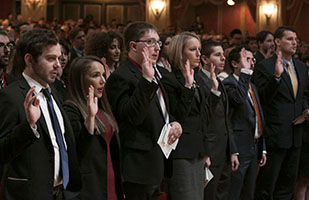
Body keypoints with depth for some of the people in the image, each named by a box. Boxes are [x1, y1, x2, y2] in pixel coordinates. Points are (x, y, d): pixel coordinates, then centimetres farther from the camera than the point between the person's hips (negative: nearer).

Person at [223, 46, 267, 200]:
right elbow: (238, 98, -34)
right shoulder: (228, 84, -10)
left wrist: (262, 149, 19)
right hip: (239, 149, -9)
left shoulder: (251, 86, 18)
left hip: (254, 148, 9)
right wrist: (245, 72, -25)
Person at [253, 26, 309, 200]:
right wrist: (276, 76, -30)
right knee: (266, 186, 0)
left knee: (287, 185, 14)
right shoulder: (265, 67, -10)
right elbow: (262, 99, -18)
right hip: (275, 133, -7)